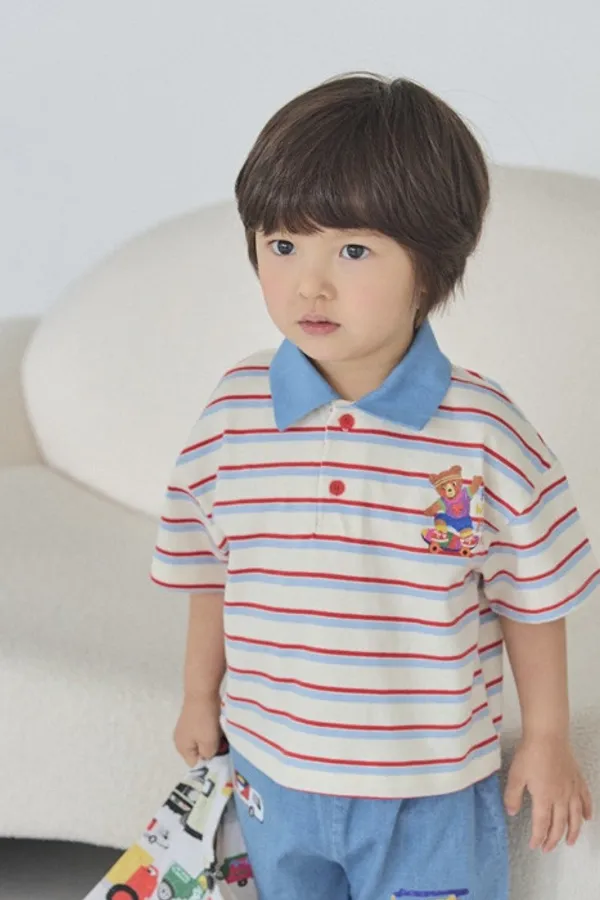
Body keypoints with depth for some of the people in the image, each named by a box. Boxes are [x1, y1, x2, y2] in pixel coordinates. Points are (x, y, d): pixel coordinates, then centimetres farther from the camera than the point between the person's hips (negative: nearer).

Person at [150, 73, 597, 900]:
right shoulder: (233, 412, -10)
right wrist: (199, 696, 14)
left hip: (433, 788, -3)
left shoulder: (484, 430, -18)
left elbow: (533, 596, -7)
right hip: (273, 773, 3)